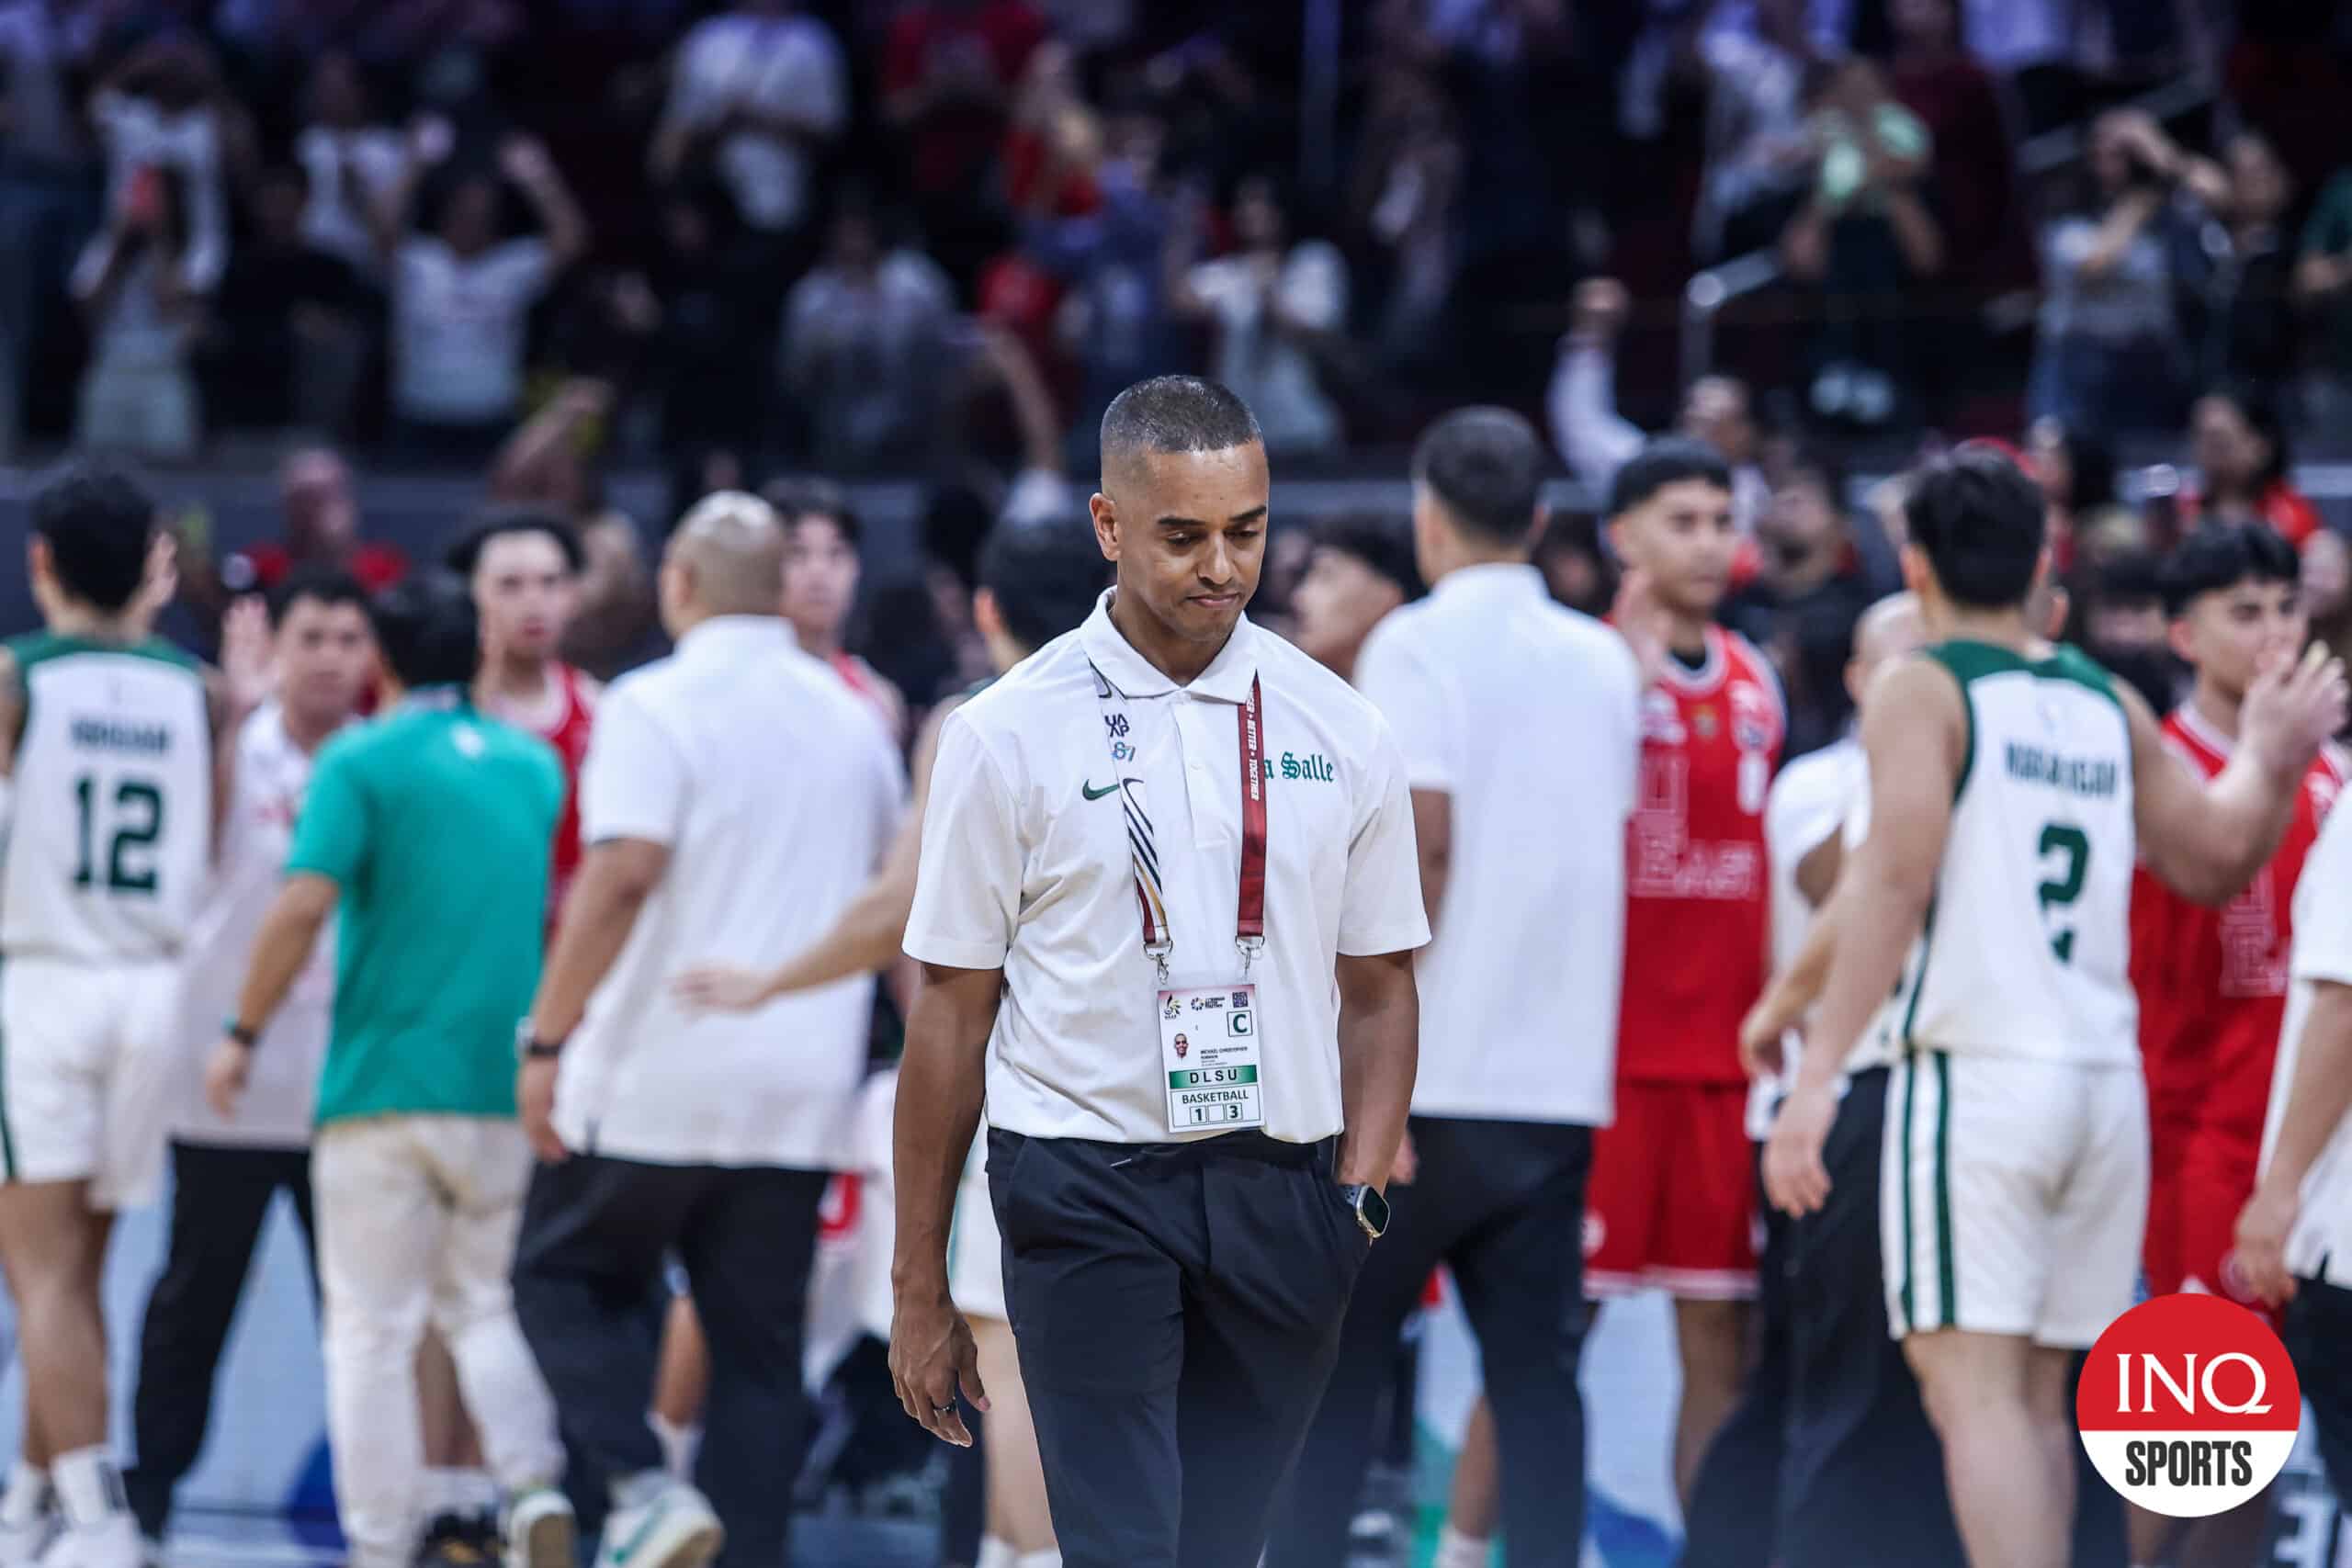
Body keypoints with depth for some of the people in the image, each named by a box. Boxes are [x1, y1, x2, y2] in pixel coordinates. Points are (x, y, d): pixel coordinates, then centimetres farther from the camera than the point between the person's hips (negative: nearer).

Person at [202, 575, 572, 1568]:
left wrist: (243, 1032, -8)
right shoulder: (534, 765, 11)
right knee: (484, 1310, 17)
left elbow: (304, 902, -16)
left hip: (384, 1082, -5)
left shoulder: (361, 762, -7)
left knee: (372, 1333, 2)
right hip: (507, 1083, 5)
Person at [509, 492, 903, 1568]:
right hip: (800, 1093, 5)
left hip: (655, 1073, -5)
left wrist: (546, 1038, -17)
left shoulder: (656, 706, -9)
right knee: (758, 1344, 8)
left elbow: (623, 875, -20)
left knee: (567, 1279, 11)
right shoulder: (853, 720, 12)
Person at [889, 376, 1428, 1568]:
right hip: (1087, 1189, -3)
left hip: (1280, 1193, 3)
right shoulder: (1007, 736, -2)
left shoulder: (1337, 731, 7)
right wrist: (919, 1289, 2)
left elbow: (1379, 990, 12)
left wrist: (1363, 1200, -4)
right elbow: (949, 1015, 1)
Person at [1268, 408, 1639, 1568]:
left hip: (1427, 1075, -5)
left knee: (1334, 1357, 5)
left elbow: (1421, 841, -15)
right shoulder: (1602, 661, 12)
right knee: (1536, 1367, 5)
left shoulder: (1416, 645, -6)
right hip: (1564, 1076, 5)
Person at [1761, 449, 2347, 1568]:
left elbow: (1896, 877, -14)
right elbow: (2216, 858, 23)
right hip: (2106, 1086, 6)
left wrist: (1818, 1070, -18)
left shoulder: (1923, 689, -2)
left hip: (1973, 1069, -6)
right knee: (2036, 1395, 14)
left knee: (1972, 1384, -11)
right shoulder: (2111, 707, 14)